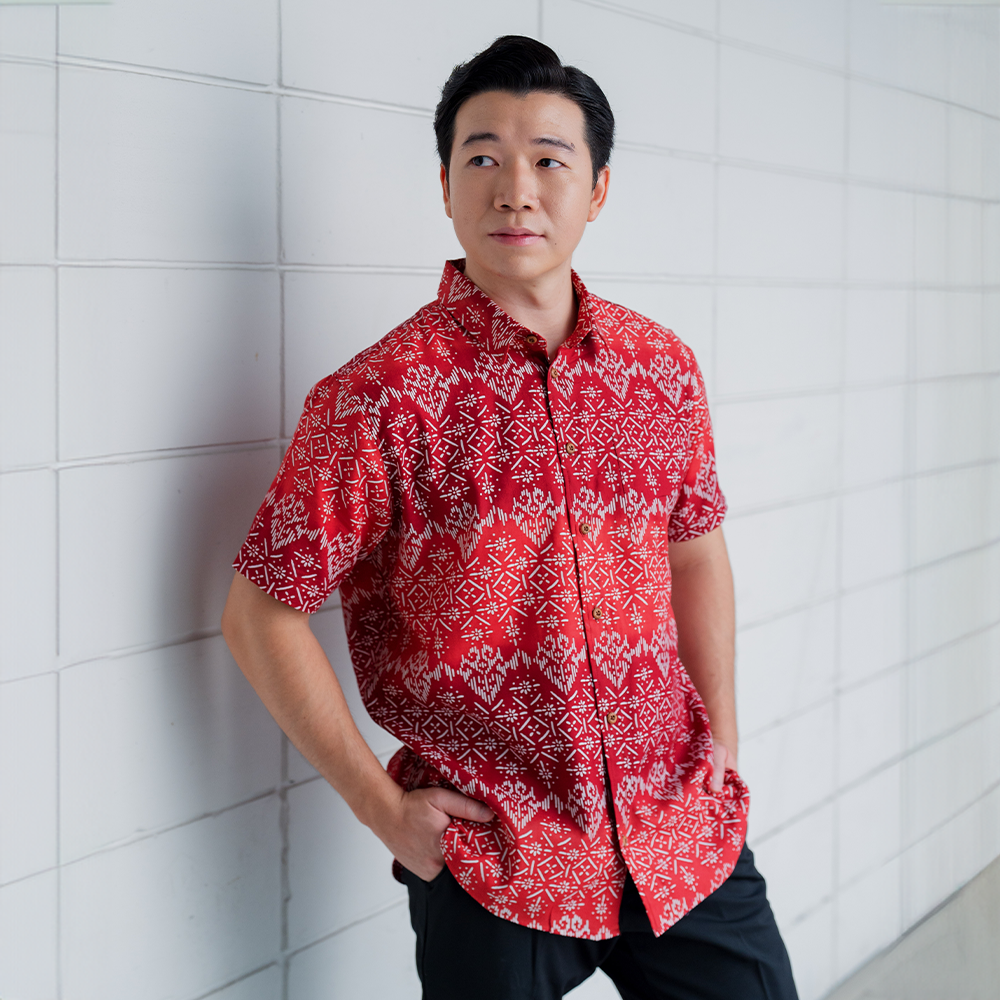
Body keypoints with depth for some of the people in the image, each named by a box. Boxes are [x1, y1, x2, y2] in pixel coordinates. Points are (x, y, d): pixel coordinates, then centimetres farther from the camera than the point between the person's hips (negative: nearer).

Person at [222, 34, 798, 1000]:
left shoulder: (663, 368, 3)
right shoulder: (380, 397, -12)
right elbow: (261, 615, -8)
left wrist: (723, 745, 12)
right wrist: (382, 806, -8)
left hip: (683, 839, 4)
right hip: (492, 867, -4)